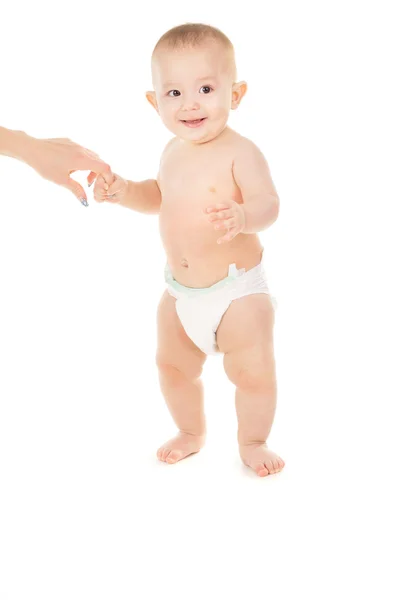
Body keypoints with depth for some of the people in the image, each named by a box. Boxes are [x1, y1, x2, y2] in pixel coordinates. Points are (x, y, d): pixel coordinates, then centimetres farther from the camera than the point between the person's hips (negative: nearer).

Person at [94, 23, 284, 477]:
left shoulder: (240, 152, -20)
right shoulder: (173, 152, 3)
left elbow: (267, 202, -32)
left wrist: (244, 216, -54)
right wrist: (125, 192, 2)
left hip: (237, 289, -7)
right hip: (180, 291, 7)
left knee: (253, 371, 0)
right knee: (172, 364, 19)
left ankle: (252, 443, 28)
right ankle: (191, 432, 44)